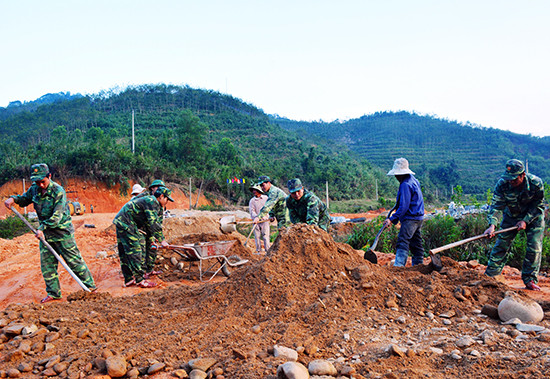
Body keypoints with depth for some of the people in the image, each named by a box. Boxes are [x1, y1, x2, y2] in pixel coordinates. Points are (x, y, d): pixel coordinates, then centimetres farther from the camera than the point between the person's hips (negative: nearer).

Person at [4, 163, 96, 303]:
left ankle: (90, 286, 11)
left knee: (74, 261, -1)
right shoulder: (34, 189, 1)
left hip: (62, 233, -6)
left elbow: (56, 217, -22)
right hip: (45, 234, 6)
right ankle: (53, 293, 21)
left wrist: (41, 228, -27)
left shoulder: (58, 191, -18)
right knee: (47, 264, 9)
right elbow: (24, 199, 21)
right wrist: (13, 199, -1)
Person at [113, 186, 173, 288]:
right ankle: (140, 280, -5)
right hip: (126, 223, -11)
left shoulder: (154, 203, 18)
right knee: (134, 251, -8)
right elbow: (153, 223, -21)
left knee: (124, 252, 12)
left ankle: (128, 280, 19)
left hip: (120, 221, 11)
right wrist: (162, 240, -17)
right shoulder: (151, 201, -14)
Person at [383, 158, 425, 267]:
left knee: (402, 242, -17)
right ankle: (418, 264, 22)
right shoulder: (413, 179, 12)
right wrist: (398, 202, 30)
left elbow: (403, 207, -22)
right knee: (416, 243, 15)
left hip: (410, 218, -10)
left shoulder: (405, 185, -19)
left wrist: (392, 219, -21)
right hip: (418, 218, 10)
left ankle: (398, 265, -24)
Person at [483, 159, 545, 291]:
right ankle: (489, 274, 8)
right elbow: (496, 205, -29)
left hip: (533, 217, -1)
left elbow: (538, 206, -14)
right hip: (511, 216, 1)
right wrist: (492, 225, -42)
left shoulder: (536, 183, -27)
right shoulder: (502, 184, -26)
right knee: (502, 243, -2)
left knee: (534, 247, -7)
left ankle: (530, 280, 5)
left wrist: (526, 221, -21)